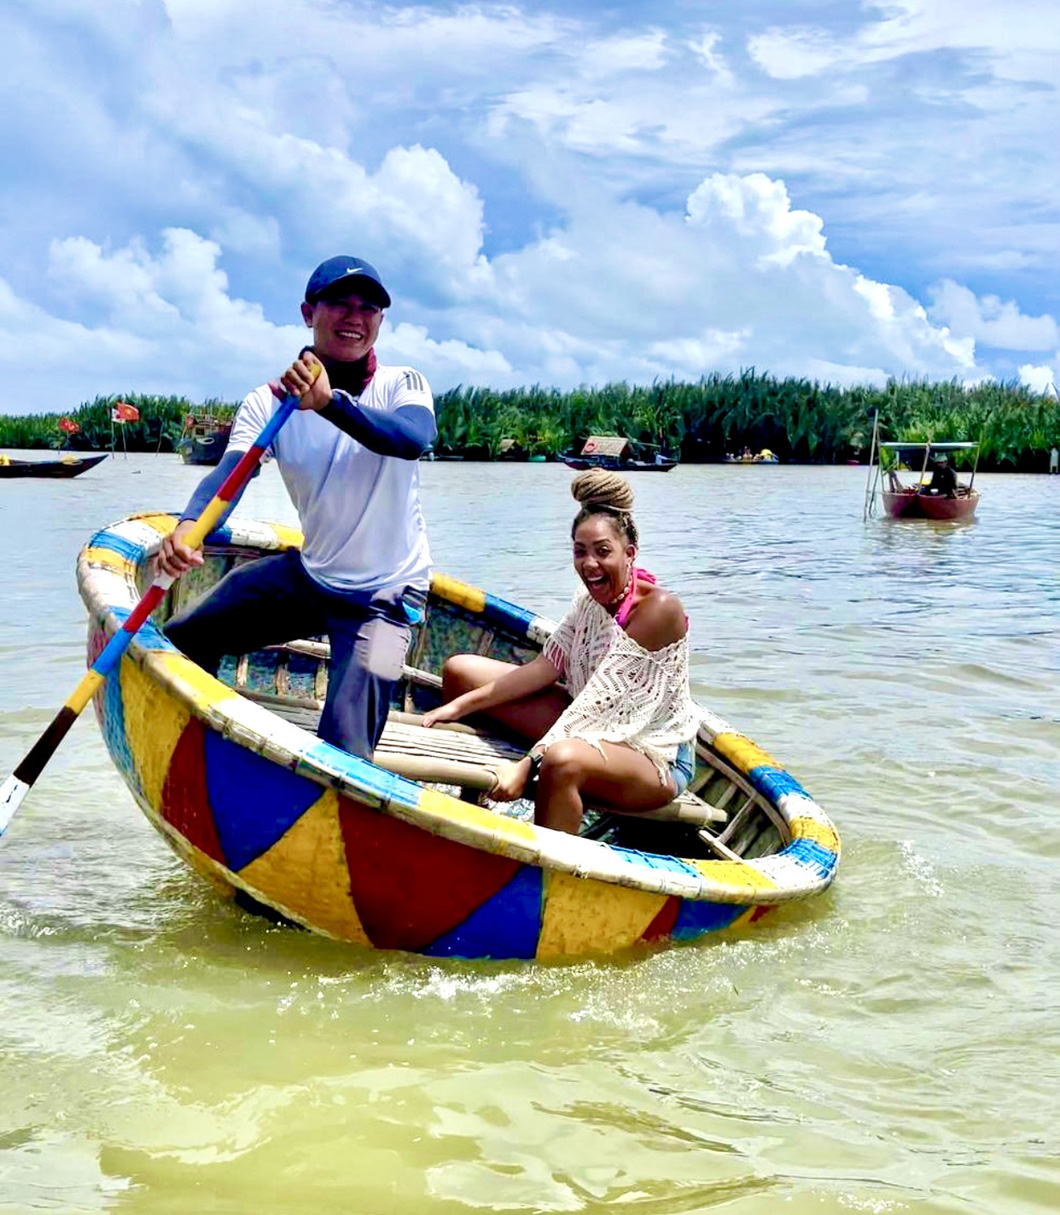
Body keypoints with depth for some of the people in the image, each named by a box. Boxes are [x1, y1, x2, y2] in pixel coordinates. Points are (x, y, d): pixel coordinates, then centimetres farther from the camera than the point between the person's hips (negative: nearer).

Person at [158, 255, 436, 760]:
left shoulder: (402, 386, -10)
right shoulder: (269, 402, -5)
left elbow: (414, 440, -34)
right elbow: (229, 471, -22)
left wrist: (330, 402, -49)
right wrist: (188, 525, -44)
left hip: (384, 595, -4)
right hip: (308, 573, 4)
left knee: (342, 753, -17)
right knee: (180, 642, 10)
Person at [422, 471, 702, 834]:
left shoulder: (659, 608, -23)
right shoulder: (592, 597, 0)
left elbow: (602, 699, -27)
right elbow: (547, 665, -2)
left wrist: (528, 764, -32)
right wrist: (462, 705, -11)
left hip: (655, 758, -8)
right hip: (588, 726, 8)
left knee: (563, 761, -44)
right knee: (461, 670, 3)